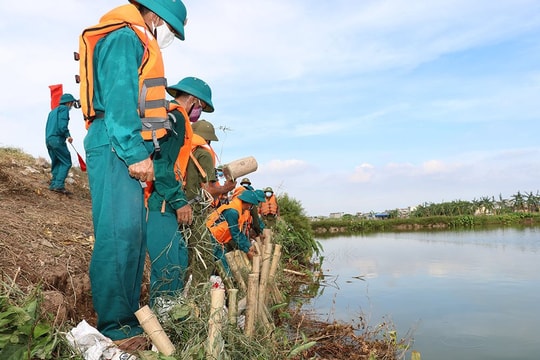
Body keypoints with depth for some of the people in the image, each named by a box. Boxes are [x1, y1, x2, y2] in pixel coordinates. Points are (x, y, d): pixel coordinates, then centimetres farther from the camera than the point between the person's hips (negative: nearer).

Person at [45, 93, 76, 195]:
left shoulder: (53, 111, 26)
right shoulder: (64, 108, -1)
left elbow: (48, 127, 23)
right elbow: (62, 125, -16)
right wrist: (68, 135, -14)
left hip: (48, 140, 9)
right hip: (57, 139, -9)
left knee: (56, 163, 14)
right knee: (66, 163, -7)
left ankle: (53, 185, 10)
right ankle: (59, 185, -16)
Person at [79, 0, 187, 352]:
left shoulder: (139, 45, 29)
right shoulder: (125, 38, -2)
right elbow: (118, 99, -16)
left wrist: (140, 152, 17)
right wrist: (136, 152, -22)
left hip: (126, 151, 10)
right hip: (117, 147, -10)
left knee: (133, 235, 7)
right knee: (119, 234, -13)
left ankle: (129, 319, 13)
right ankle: (117, 329, -8)